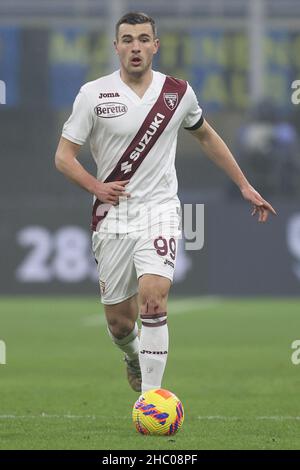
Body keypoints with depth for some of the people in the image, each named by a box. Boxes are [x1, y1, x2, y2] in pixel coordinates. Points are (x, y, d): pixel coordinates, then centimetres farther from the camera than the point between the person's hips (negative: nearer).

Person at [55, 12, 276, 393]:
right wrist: (97, 187, -15)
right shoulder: (93, 94, -3)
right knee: (119, 321, 5)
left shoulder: (178, 93, 3)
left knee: (153, 298, -24)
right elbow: (63, 155, 1)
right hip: (112, 217, 0)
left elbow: (206, 137, 21)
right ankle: (134, 359, 42)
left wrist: (245, 187, 21)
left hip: (159, 209, 0)